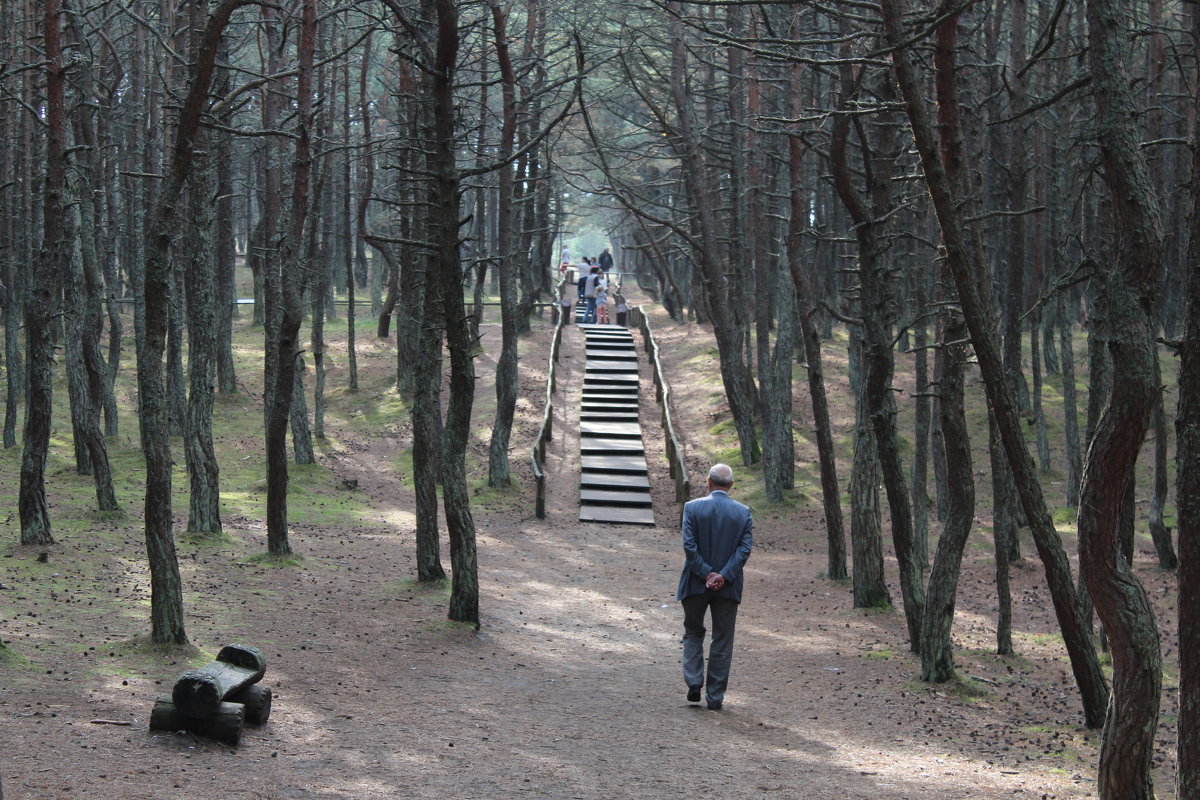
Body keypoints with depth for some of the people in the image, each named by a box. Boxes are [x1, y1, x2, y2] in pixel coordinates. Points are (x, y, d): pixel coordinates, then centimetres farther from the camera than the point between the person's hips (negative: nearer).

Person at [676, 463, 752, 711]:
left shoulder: (693, 507, -6)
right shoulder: (743, 512, 0)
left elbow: (689, 546, -12)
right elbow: (745, 548, -7)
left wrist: (706, 574, -9)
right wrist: (724, 576, -12)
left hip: (695, 585, -1)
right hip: (728, 587, 1)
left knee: (693, 633, 17)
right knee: (722, 640, 8)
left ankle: (694, 682, 1)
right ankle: (715, 697, 9)